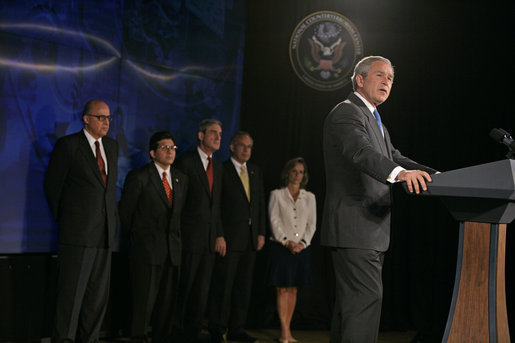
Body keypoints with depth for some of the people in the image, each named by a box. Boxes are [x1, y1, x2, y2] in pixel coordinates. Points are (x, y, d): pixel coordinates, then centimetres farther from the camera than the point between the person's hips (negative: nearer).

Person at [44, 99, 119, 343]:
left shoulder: (112, 146, 14)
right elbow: (52, 185, 0)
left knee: (98, 294, 9)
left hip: (105, 232, 6)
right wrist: (62, 219, 4)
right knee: (71, 293, -5)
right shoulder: (67, 145, -4)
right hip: (77, 232, -6)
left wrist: (110, 219, 15)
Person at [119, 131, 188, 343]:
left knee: (168, 299, 7)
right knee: (145, 298, -6)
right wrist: (135, 235, 9)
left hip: (172, 248, 5)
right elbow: (125, 210, 1)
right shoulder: (139, 177, -4)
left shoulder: (181, 179, 13)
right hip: (147, 248, -5)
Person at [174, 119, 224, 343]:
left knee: (202, 290, 8)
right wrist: (176, 233, -12)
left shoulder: (218, 167, 15)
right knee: (184, 288, -1)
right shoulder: (186, 162, -5)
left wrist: (219, 234, 12)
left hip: (209, 239, 6)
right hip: (189, 237, -6)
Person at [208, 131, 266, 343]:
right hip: (229, 238, -6)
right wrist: (219, 236, -14)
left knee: (244, 286, 9)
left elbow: (260, 204, 16)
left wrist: (261, 233, 9)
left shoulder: (255, 171, 15)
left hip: (250, 238, 6)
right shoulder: (221, 170, -5)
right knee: (223, 285, -3)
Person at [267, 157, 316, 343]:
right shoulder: (277, 195, 4)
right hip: (281, 248, -3)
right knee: (282, 289, -6)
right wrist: (286, 241, -12)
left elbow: (312, 224, 9)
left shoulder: (309, 197, 13)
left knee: (293, 290, 4)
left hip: (301, 249, 3)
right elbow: (274, 221, -2)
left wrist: (303, 242, -6)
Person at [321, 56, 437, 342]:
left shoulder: (374, 119, 24)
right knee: (367, 297, -17)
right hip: (354, 227, -11)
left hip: (372, 231, 11)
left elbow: (392, 157, 23)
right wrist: (400, 173, -45)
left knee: (352, 299, 12)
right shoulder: (346, 113, -10)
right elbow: (361, 152, -28)